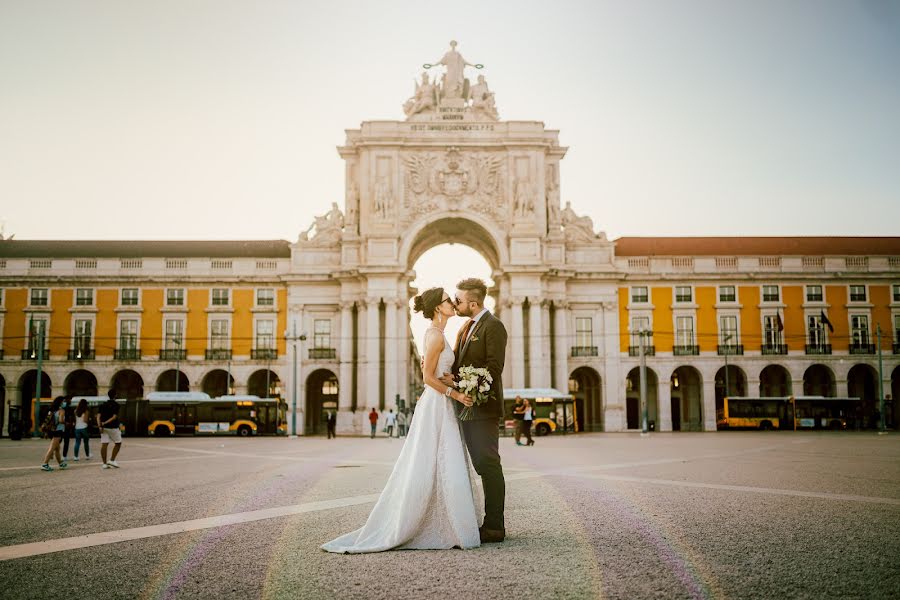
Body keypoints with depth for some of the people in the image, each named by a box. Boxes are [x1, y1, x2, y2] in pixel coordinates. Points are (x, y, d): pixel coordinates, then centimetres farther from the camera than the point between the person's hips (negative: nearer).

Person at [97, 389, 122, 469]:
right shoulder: (115, 405, -7)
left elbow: (98, 416, 1)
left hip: (104, 428, 5)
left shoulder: (103, 405, 10)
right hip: (112, 427, -5)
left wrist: (99, 425, -8)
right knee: (118, 443, 11)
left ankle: (104, 463, 2)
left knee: (104, 444, 2)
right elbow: (114, 417, -17)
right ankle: (112, 460, 4)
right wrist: (105, 423, -15)